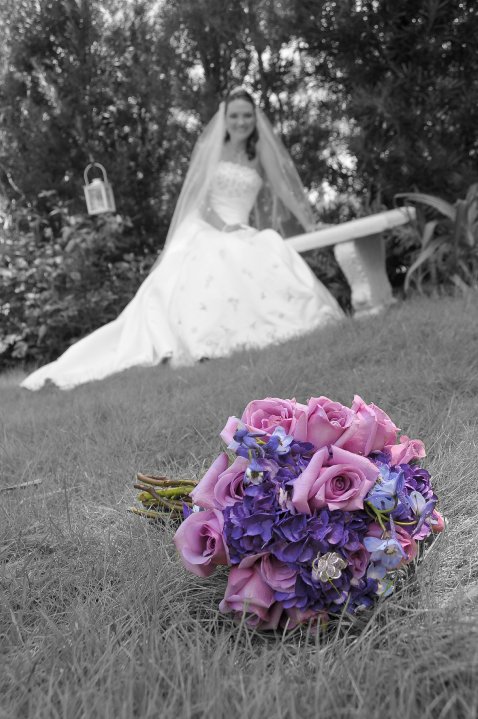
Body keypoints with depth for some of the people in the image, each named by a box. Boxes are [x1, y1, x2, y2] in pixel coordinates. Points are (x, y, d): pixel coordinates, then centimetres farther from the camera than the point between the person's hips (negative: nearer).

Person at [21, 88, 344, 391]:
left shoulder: (261, 155, 18)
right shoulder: (210, 148, 10)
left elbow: (285, 189, 13)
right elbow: (199, 199, 3)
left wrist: (312, 226, 2)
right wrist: (222, 226, -14)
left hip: (245, 237, 3)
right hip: (205, 233, -2)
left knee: (273, 259, -30)